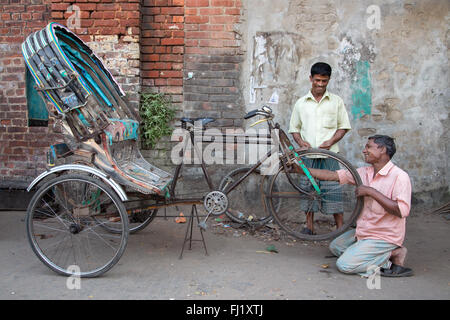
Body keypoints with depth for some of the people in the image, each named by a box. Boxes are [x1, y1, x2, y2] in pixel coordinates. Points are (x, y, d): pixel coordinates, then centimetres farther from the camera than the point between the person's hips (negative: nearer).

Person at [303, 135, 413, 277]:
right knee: (335, 246, 19)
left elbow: (402, 211, -28)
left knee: (344, 265, -17)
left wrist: (371, 192, -25)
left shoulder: (399, 176, -18)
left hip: (384, 237, -8)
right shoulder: (364, 172, 3)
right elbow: (333, 175, 2)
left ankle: (392, 254, -3)